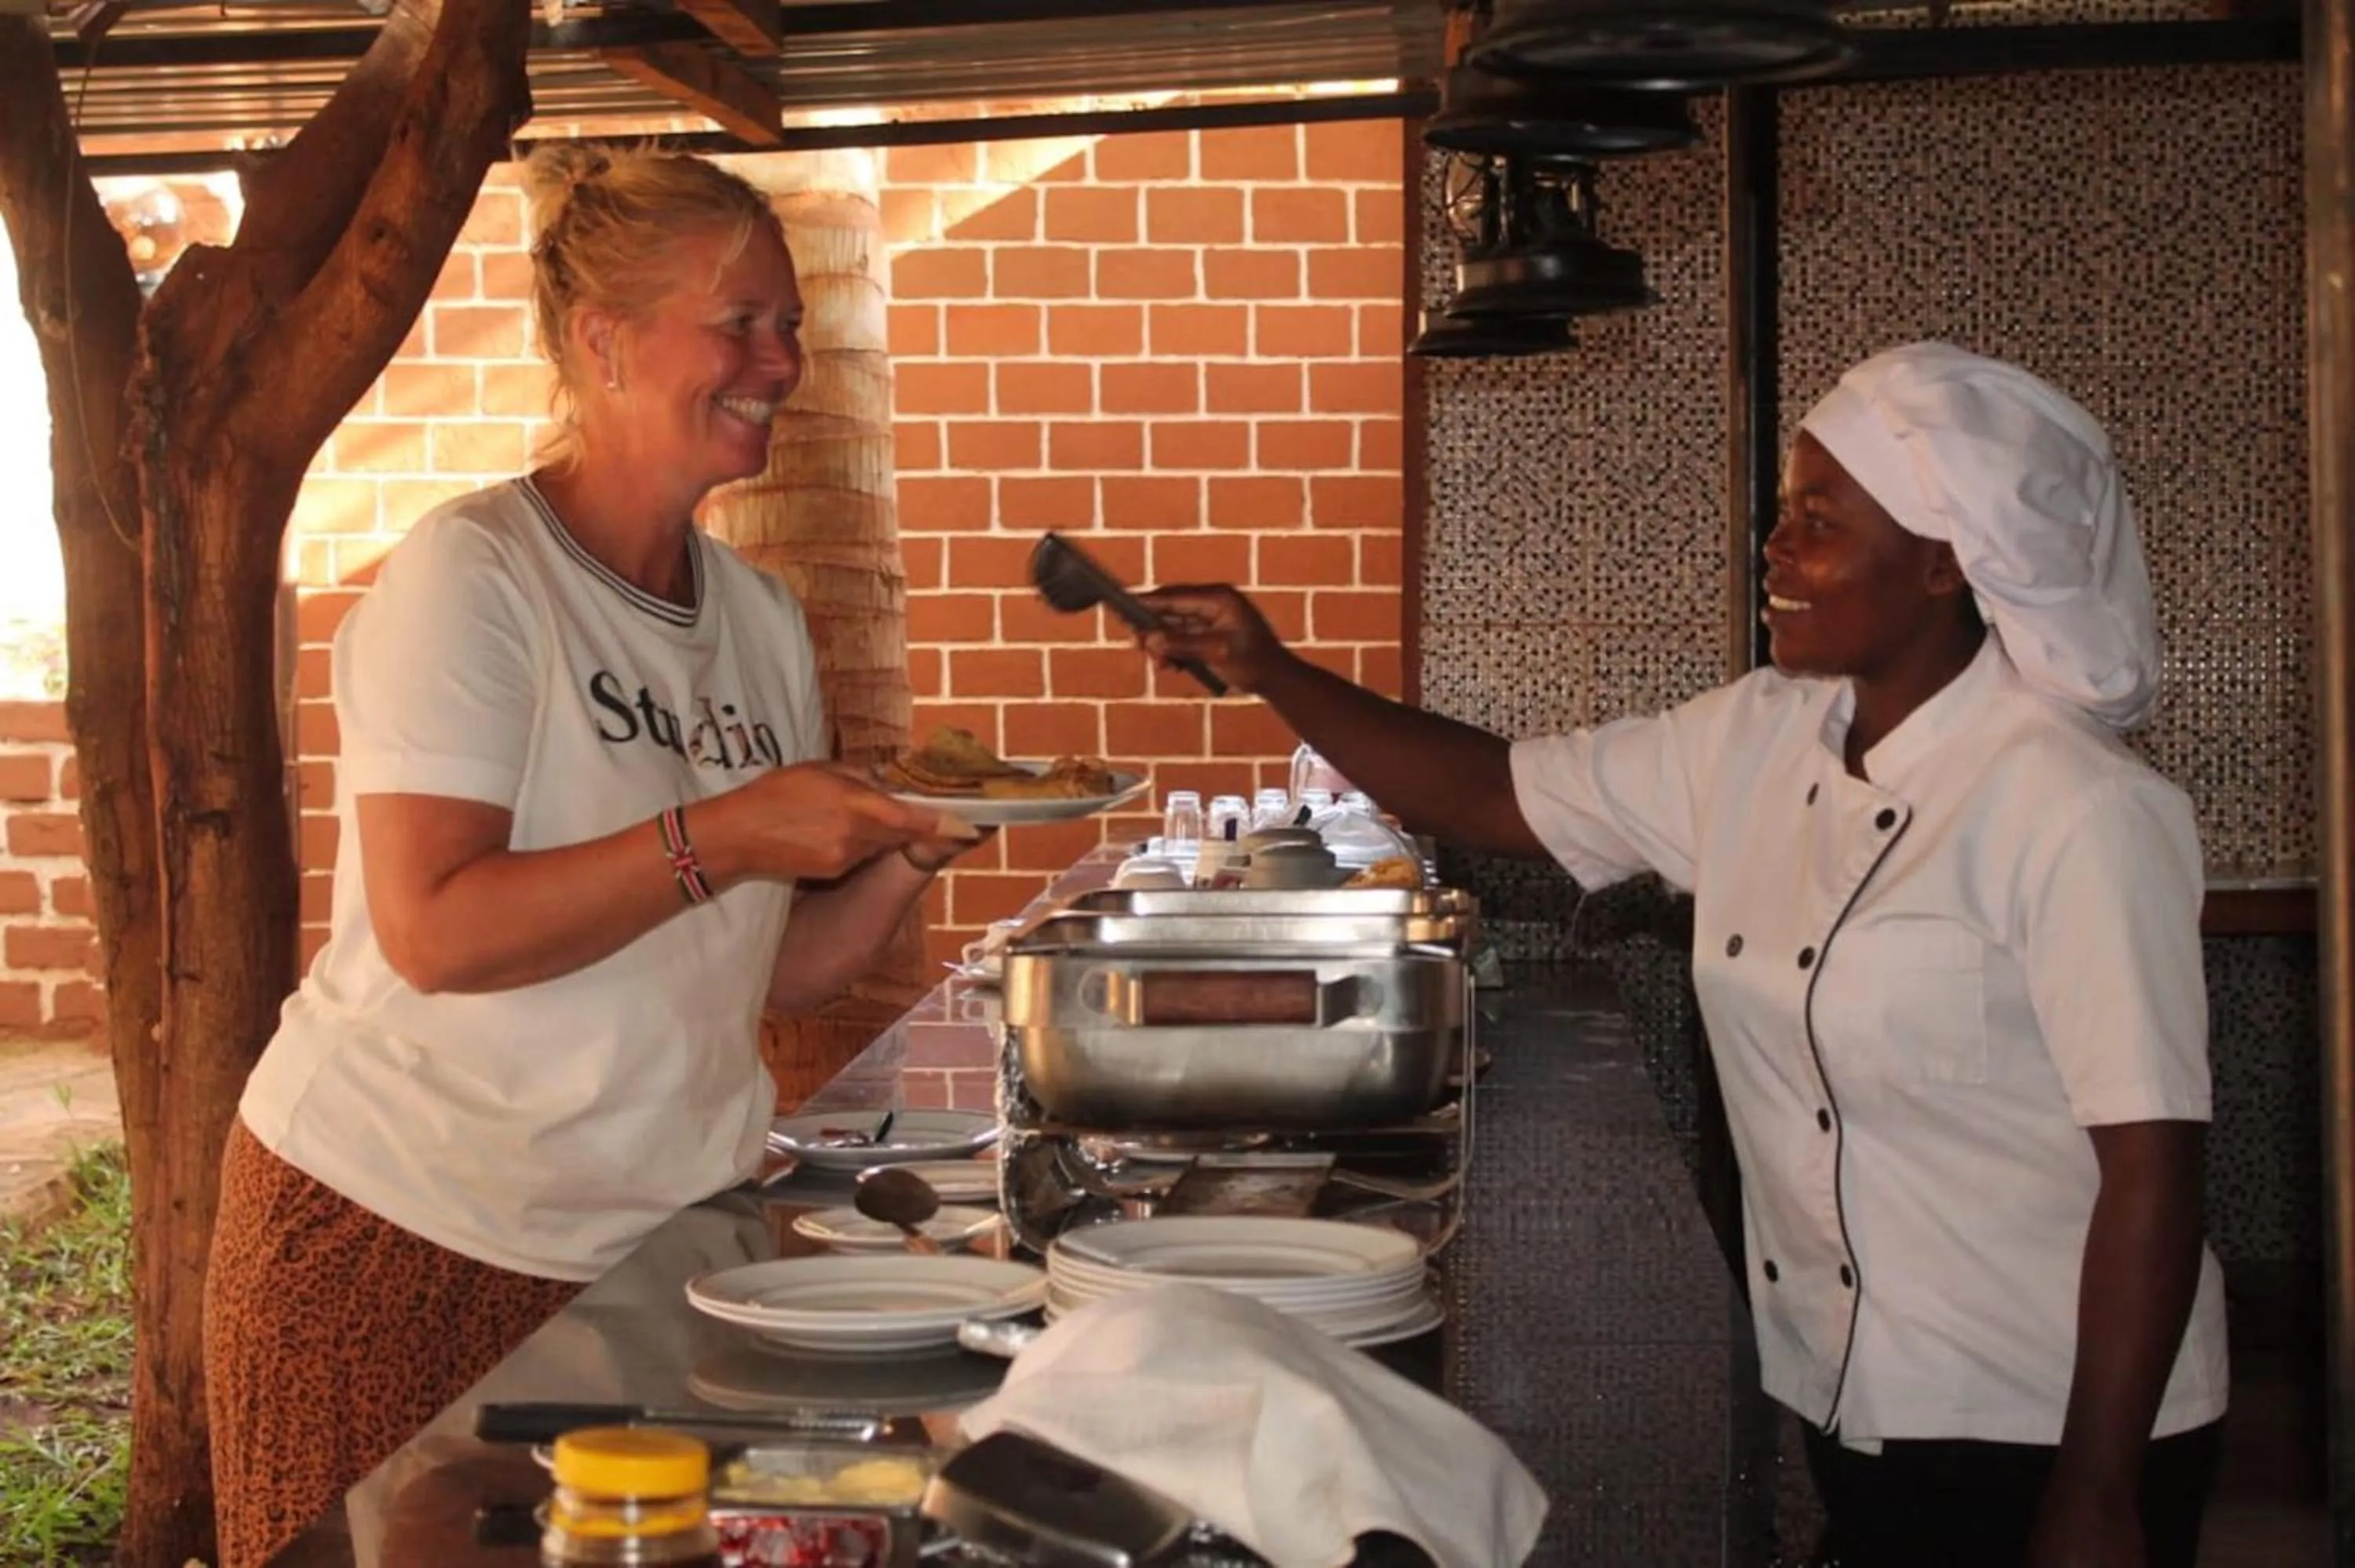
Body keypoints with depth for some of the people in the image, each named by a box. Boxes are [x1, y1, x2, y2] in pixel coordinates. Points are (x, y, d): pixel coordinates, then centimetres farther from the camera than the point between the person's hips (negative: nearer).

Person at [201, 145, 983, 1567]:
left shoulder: (762, 620, 8)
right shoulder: (469, 576, -11)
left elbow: (783, 966, 9)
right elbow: (435, 931, -22)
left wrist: (903, 856, -8)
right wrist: (718, 836, -24)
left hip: (655, 1238, 6)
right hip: (402, 1233, -6)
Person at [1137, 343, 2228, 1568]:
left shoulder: (2080, 815, -19)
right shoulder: (1757, 745, 1)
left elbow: (2151, 1169, -19)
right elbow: (1491, 795, 9)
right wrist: (1269, 670, -2)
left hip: (2040, 1440, -6)